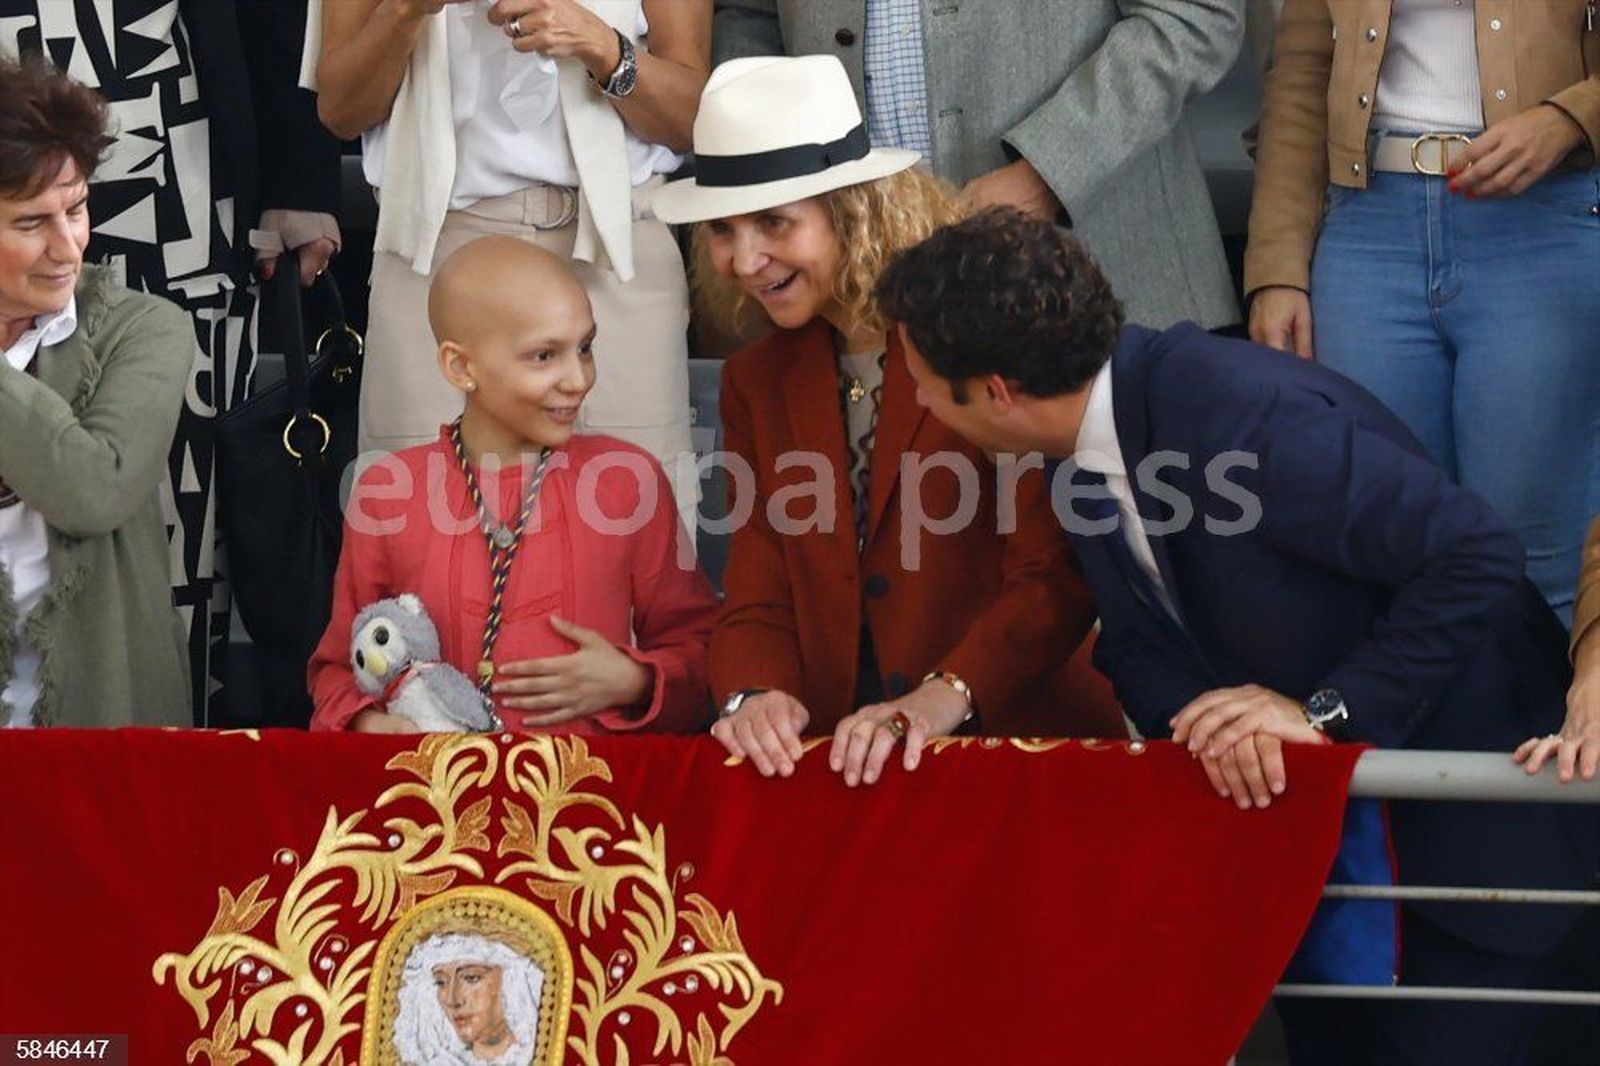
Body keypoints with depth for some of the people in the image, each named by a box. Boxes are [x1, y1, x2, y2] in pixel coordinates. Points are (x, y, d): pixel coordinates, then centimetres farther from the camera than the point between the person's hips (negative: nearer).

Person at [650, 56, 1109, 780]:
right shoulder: (755, 382, 14)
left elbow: (1055, 577, -10)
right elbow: (757, 603, 9)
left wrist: (945, 697, -24)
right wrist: (754, 698, -12)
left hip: (1008, 731, -6)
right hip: (828, 750, 6)